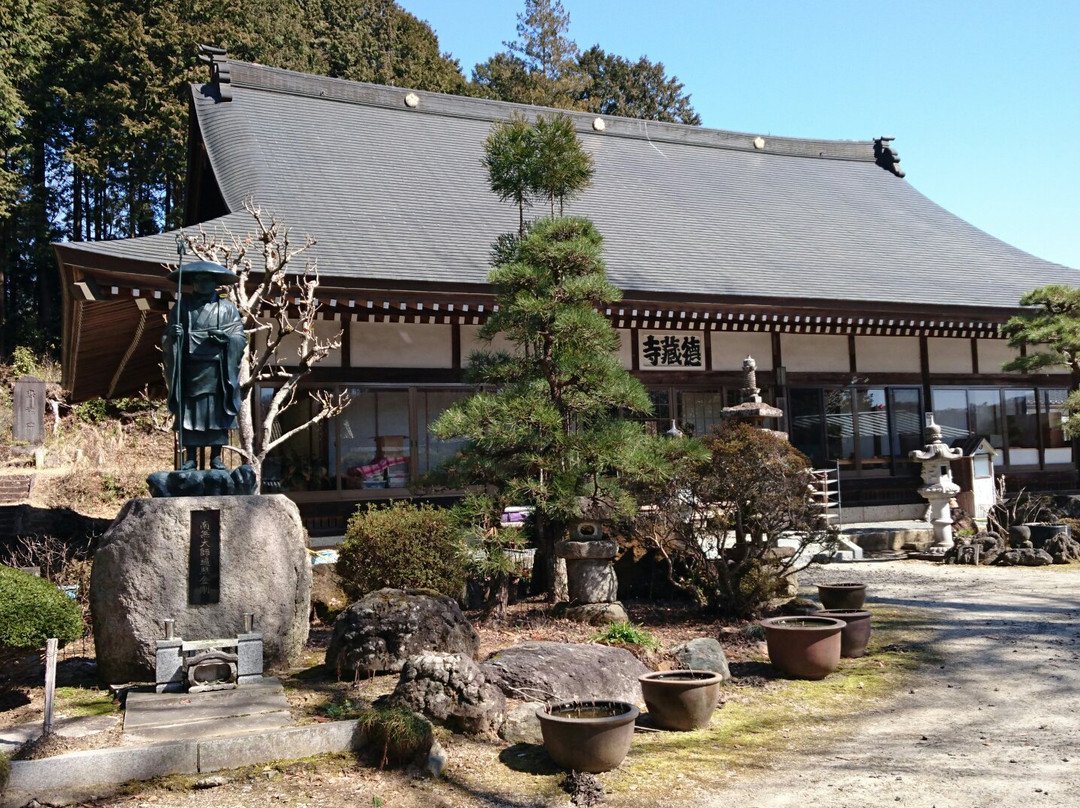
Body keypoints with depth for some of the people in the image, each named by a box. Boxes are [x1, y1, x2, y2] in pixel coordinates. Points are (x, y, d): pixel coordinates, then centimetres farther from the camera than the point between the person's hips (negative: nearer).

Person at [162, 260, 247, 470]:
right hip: (189, 369, 1)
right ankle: (190, 457, 5)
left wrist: (226, 337, -15)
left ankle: (216, 457, 4)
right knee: (189, 412, -1)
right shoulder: (182, 306, 13)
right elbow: (166, 340, 11)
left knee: (217, 412, -2)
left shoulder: (227, 307, 11)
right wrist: (172, 335, -11)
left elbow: (241, 338, 5)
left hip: (217, 370, -1)